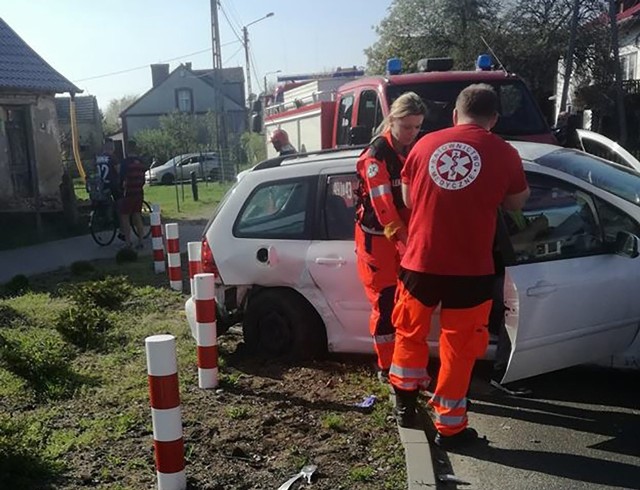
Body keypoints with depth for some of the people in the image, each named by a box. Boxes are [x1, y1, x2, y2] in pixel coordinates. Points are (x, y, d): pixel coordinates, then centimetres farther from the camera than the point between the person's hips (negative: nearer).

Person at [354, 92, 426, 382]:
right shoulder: (376, 154, -15)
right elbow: (383, 206, -22)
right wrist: (404, 241, -28)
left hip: (406, 235, 6)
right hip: (377, 238, -6)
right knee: (385, 302, -1)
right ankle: (386, 367, 13)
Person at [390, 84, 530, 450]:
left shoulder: (426, 144, 4)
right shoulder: (504, 153, -3)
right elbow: (515, 203, 12)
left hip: (420, 261, 2)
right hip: (470, 269, -2)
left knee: (411, 332, 22)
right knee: (458, 347, 11)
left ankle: (405, 404, 36)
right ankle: (449, 427, 20)